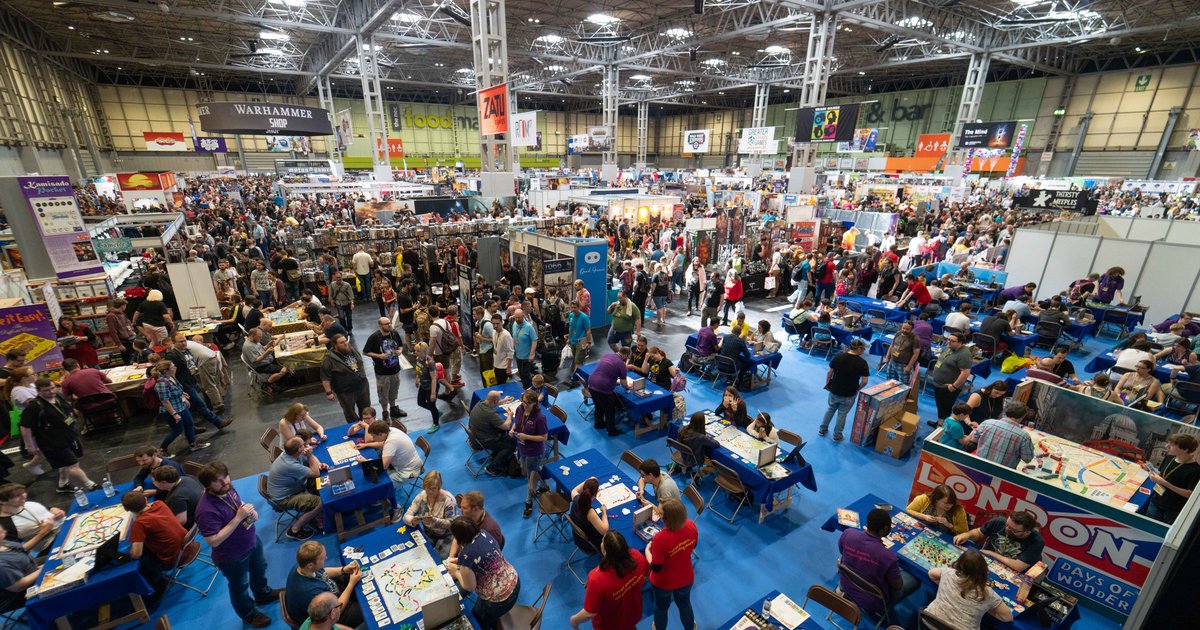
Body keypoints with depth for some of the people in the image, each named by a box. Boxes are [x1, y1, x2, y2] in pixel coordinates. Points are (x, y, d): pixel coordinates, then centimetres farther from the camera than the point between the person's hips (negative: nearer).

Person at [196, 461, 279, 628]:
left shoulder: (227, 488, -14)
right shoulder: (207, 510, -37)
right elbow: (213, 541, -33)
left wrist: (249, 510, -13)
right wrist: (238, 517, -37)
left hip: (253, 541, 7)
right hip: (233, 557, -7)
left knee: (259, 570, 32)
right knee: (240, 587, 22)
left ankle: (263, 594, 60)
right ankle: (249, 614, 48)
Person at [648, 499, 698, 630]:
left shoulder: (660, 539, -40)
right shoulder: (691, 525, -25)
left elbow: (655, 568, -25)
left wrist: (647, 550, -10)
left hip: (664, 582, -3)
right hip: (686, 578, 4)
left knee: (661, 608, 29)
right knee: (685, 604, 34)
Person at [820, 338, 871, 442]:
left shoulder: (838, 356, -10)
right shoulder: (862, 363, -16)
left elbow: (829, 372, -4)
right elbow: (864, 381, -14)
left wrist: (827, 383, 11)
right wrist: (857, 389, 4)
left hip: (834, 391, 2)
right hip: (849, 394, -2)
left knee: (830, 409, 24)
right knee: (842, 414, 16)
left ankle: (822, 430, 34)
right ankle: (837, 436, 29)